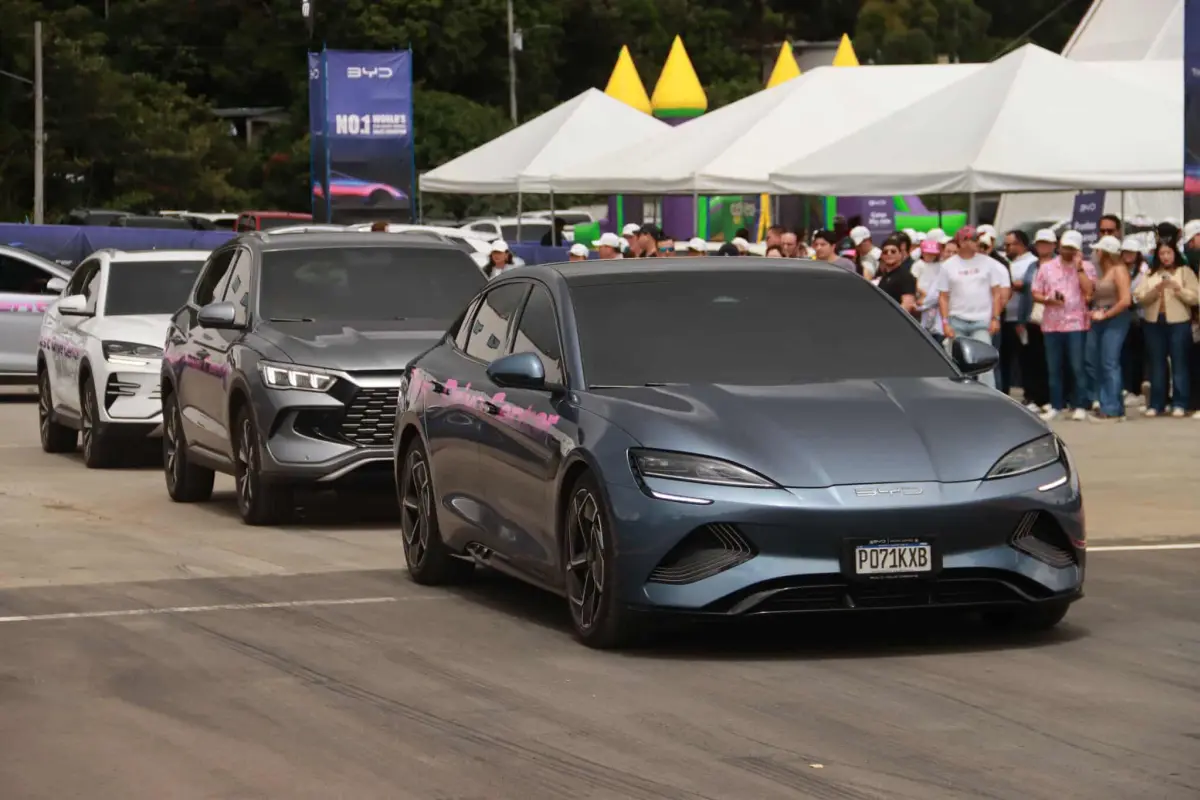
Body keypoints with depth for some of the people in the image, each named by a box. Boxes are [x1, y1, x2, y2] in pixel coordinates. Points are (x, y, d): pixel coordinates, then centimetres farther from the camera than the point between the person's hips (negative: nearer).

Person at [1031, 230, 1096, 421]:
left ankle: (1080, 406, 0)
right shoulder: (1047, 267, 11)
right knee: (1054, 368, 5)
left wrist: (1078, 267, -9)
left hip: (1076, 324, -3)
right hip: (1051, 324, 3)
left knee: (1077, 367, -5)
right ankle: (1056, 406, 12)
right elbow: (1036, 294, 10)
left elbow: (1089, 291, -11)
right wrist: (1048, 299, -11)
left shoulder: (1086, 267, 4)